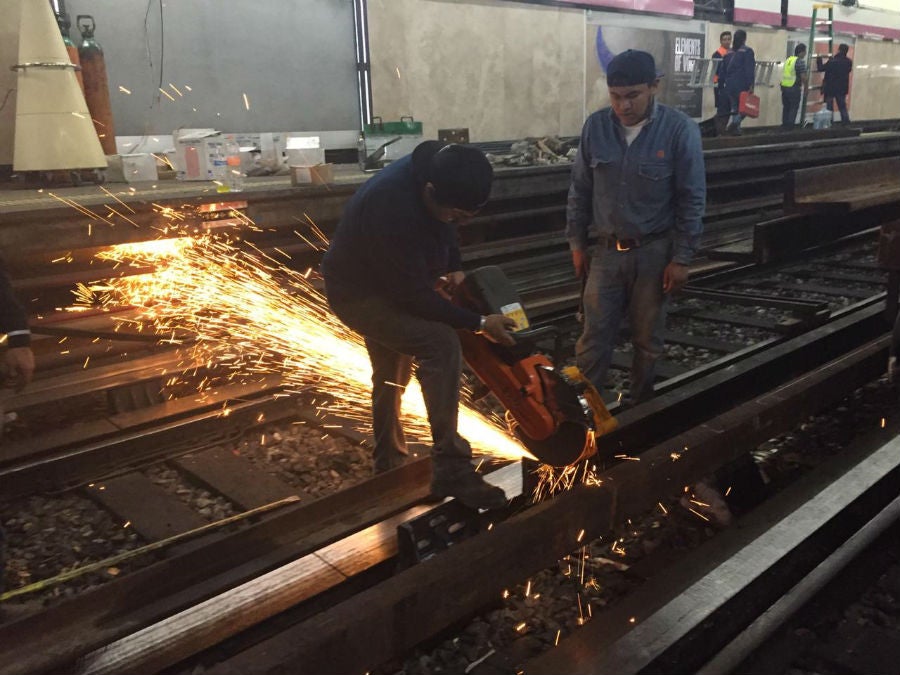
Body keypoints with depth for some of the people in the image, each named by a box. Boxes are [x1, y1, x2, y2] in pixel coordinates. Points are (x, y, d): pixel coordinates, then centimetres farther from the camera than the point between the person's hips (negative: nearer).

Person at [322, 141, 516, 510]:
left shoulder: (434, 171, -13)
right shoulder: (393, 207, -38)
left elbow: (443, 229, 10)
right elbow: (414, 295, -32)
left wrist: (454, 267, -3)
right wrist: (479, 322, -26)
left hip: (387, 281, 9)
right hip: (359, 294, -9)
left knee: (391, 374, 22)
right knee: (441, 344, -26)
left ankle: (388, 461, 44)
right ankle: (451, 470, -19)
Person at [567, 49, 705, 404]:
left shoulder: (680, 130, -13)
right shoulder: (595, 126, -5)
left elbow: (692, 200, -8)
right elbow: (580, 190, 5)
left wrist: (681, 258, -9)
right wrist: (577, 243, 7)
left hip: (654, 253, -2)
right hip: (606, 250, 2)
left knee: (647, 340, 13)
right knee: (594, 337, 5)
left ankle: (641, 408, 31)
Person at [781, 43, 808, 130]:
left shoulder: (788, 59, 11)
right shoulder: (800, 61, -12)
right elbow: (803, 76, -16)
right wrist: (806, 87, -2)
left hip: (784, 86, 7)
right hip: (794, 88, -7)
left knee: (786, 107, 16)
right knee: (794, 107, 2)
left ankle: (784, 125, 20)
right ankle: (790, 126, 1)